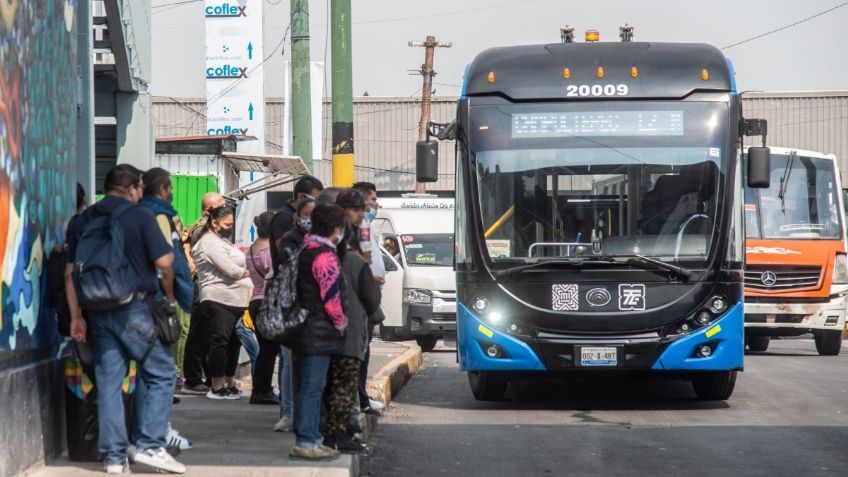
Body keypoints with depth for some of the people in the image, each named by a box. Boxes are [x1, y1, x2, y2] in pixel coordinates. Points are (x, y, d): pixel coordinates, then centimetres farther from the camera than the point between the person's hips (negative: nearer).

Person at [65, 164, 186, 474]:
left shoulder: (84, 221, 10)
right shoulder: (139, 216, -5)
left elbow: (70, 272, 7)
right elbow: (164, 262, -12)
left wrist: (76, 317, 8)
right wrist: (168, 296, 6)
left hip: (98, 310, 5)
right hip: (134, 309, -5)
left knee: (108, 381, 8)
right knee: (159, 373, 5)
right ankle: (149, 445, -2)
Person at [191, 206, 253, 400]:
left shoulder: (222, 241, 23)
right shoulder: (210, 242, -10)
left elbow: (236, 265, 20)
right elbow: (229, 269, -16)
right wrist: (245, 273, 0)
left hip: (234, 301, 10)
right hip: (219, 301, -10)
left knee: (232, 342, 12)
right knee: (220, 341, -8)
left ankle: (229, 384, 20)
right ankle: (217, 387, -6)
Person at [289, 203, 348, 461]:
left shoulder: (305, 250, 13)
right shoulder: (326, 256, -17)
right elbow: (331, 298, -20)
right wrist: (341, 323, -3)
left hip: (303, 330, 10)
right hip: (319, 333, -10)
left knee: (308, 386, 15)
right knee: (312, 386, -8)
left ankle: (311, 437, 22)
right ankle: (306, 441, -8)